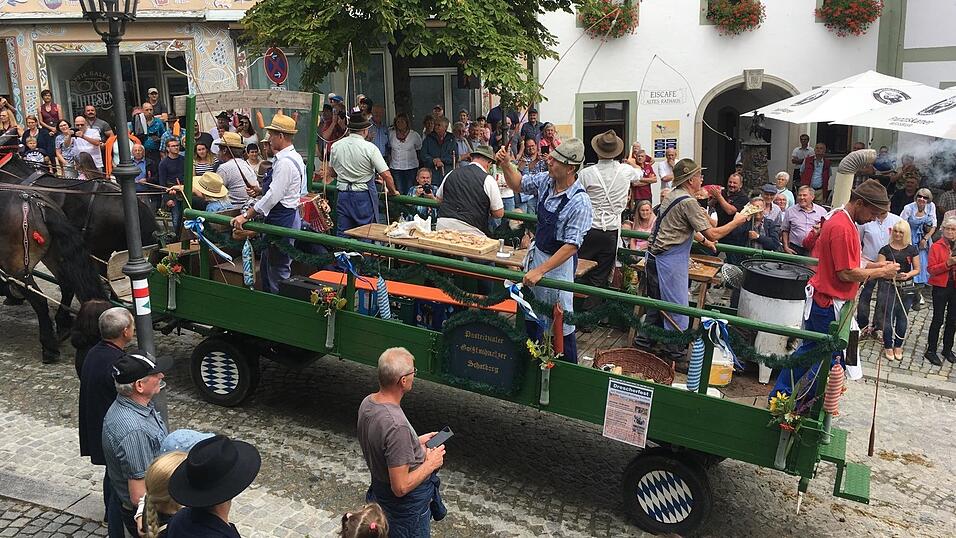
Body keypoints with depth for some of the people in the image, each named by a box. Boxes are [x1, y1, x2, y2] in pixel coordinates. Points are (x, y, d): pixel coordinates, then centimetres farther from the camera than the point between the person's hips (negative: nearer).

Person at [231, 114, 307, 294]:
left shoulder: (285, 162, -21)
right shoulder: (293, 157, 11)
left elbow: (273, 196, -25)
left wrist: (247, 215, -22)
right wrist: (260, 190, 13)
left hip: (282, 220, -11)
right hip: (286, 216, 11)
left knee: (279, 269, -2)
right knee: (266, 266, 21)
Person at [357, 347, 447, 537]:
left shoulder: (367, 403, -9)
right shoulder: (396, 425, -37)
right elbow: (401, 487, -31)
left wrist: (415, 442, 7)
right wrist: (431, 464, -18)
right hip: (408, 503, -8)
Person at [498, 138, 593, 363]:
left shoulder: (580, 203, -27)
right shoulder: (546, 180, -5)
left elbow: (571, 246, -27)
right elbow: (518, 185, 14)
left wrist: (540, 271, -27)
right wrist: (506, 164, -6)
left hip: (559, 262, -8)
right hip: (536, 252, 8)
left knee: (561, 321, 5)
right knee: (531, 314, 19)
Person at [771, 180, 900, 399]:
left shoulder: (842, 221, 12)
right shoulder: (842, 227, -21)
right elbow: (846, 274, -22)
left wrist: (874, 265, 7)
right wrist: (882, 272, -10)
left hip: (821, 301, 10)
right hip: (831, 305, -10)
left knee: (810, 349, 17)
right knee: (834, 359, 1)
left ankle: (779, 395, 24)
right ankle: (801, 402, 10)